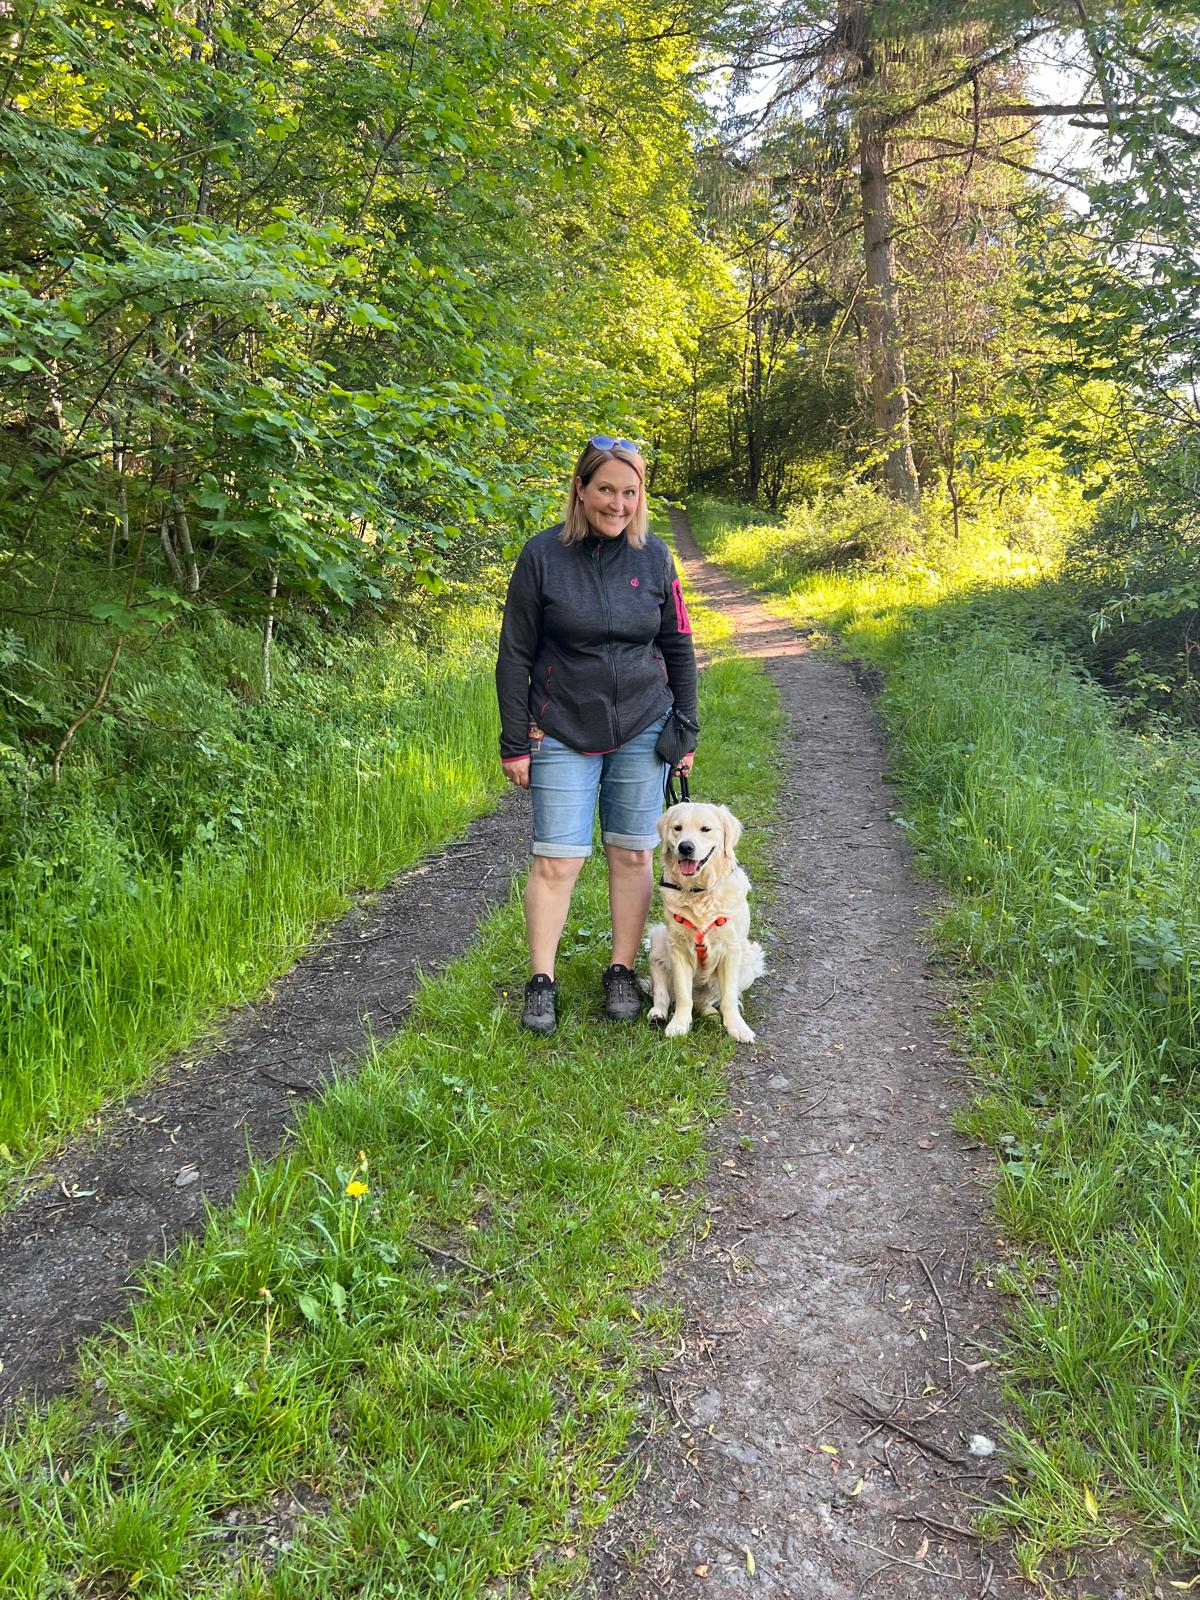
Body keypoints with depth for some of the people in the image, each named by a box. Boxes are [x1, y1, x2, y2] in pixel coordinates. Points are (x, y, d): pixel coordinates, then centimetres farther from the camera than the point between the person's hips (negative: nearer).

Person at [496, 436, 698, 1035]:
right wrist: (515, 745, -5)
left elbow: (678, 648, 9)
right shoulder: (543, 555, -6)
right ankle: (541, 982, 11)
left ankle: (621, 973, 22)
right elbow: (515, 656, -3)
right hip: (563, 734, -2)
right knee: (555, 859, -3)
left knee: (633, 853, 7)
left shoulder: (653, 556, 2)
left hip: (643, 730, 2)